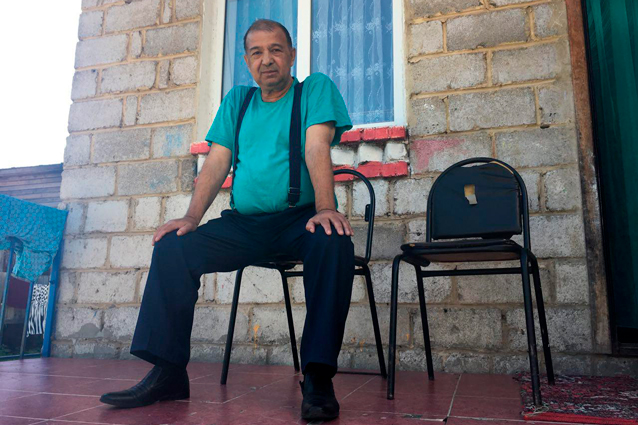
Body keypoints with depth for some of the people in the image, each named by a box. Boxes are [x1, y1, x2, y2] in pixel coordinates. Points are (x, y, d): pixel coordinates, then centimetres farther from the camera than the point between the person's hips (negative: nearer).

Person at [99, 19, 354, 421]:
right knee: (172, 246, -16)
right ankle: (168, 373, -9)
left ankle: (318, 377, -29)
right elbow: (217, 163, 9)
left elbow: (317, 149, -13)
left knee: (334, 243, -36)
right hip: (243, 223, 4)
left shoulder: (315, 88, 5)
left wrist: (325, 208, -29)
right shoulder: (237, 99, 17)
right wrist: (192, 217, -6)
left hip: (300, 218, -3)